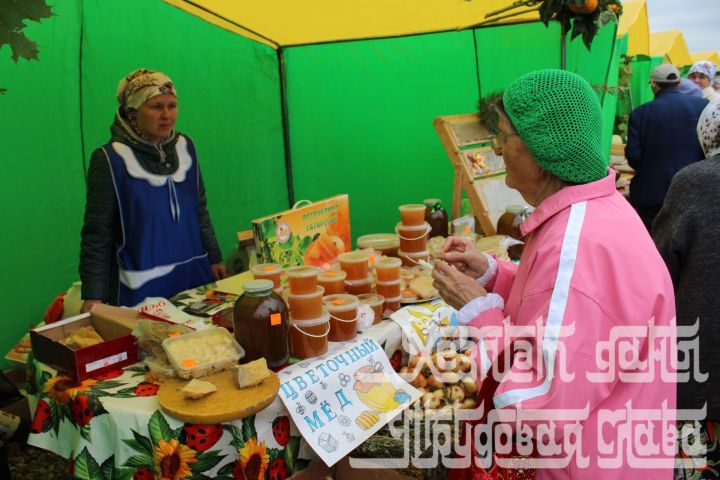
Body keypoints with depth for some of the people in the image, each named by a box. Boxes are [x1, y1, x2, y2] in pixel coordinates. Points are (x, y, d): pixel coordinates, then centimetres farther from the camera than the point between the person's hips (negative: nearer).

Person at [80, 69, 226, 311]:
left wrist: (214, 258, 16)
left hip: (195, 275, 5)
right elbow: (97, 235, -8)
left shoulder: (185, 147, 5)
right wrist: (93, 296, -12)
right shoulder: (110, 159, -9)